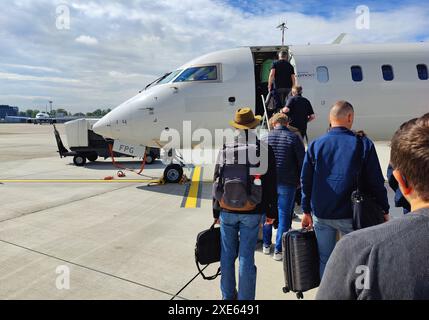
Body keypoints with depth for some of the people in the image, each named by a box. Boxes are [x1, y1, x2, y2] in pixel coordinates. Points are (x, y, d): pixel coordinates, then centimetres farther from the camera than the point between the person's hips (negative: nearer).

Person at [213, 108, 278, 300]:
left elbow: (217, 182, 3)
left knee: (227, 255, 14)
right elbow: (271, 185, -2)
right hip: (251, 213, -1)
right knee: (246, 257, 6)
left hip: (227, 211, 2)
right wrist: (271, 212, 7)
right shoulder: (265, 150, -4)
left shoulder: (225, 149, -1)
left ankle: (228, 295, 30)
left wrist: (216, 211, 12)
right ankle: (245, 297, 17)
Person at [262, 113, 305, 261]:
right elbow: (302, 161, -4)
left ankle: (266, 245, 27)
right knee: (284, 215, 6)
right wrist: (299, 179, 8)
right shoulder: (294, 138, -3)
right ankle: (279, 250, 10)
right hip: (287, 183, -2)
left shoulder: (266, 138, 4)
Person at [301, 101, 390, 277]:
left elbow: (306, 181, 3)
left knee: (325, 259, 15)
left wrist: (307, 211, 11)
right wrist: (384, 210, 7)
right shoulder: (364, 144, -7)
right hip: (349, 216, -2)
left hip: (320, 215, 3)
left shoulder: (315, 145, 0)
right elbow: (376, 182, -5)